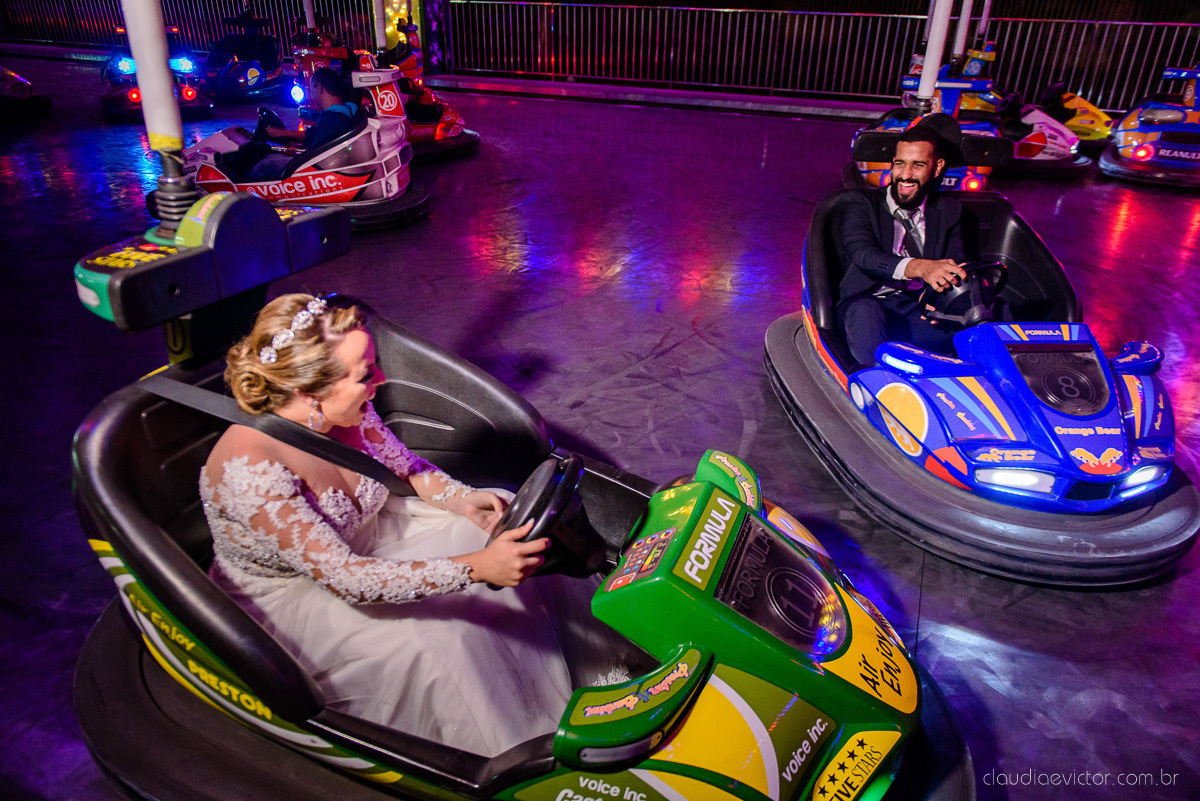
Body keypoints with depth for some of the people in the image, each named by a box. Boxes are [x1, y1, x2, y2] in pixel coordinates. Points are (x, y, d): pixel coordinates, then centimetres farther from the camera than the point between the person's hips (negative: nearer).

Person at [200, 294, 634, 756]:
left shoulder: (346, 411, -16)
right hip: (288, 594, -6)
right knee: (425, 643, -28)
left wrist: (462, 499, -17)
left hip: (359, 541, 7)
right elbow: (344, 578, -37)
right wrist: (475, 568, -42)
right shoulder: (248, 470, -36)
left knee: (518, 552, -3)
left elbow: (406, 467, 2)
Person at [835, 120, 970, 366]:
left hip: (921, 312, 3)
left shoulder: (948, 211, 19)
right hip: (870, 304, -3)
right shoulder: (863, 204, 7)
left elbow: (956, 267, 7)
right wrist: (919, 267, -34)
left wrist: (943, 294, -20)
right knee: (864, 310, -38)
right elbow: (864, 254, -14)